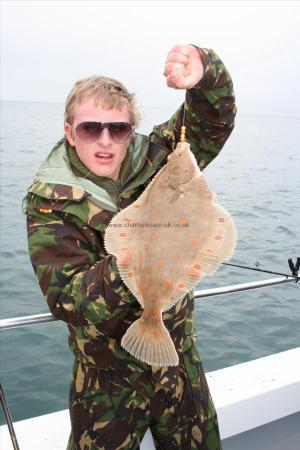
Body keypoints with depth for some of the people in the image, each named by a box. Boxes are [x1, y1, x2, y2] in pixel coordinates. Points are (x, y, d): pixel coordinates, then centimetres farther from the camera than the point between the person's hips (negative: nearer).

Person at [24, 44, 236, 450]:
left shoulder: (153, 161, -8)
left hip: (181, 361, 3)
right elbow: (68, 299, -24)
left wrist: (203, 71, -32)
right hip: (109, 381, -3)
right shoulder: (50, 201, -17)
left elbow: (215, 116, -10)